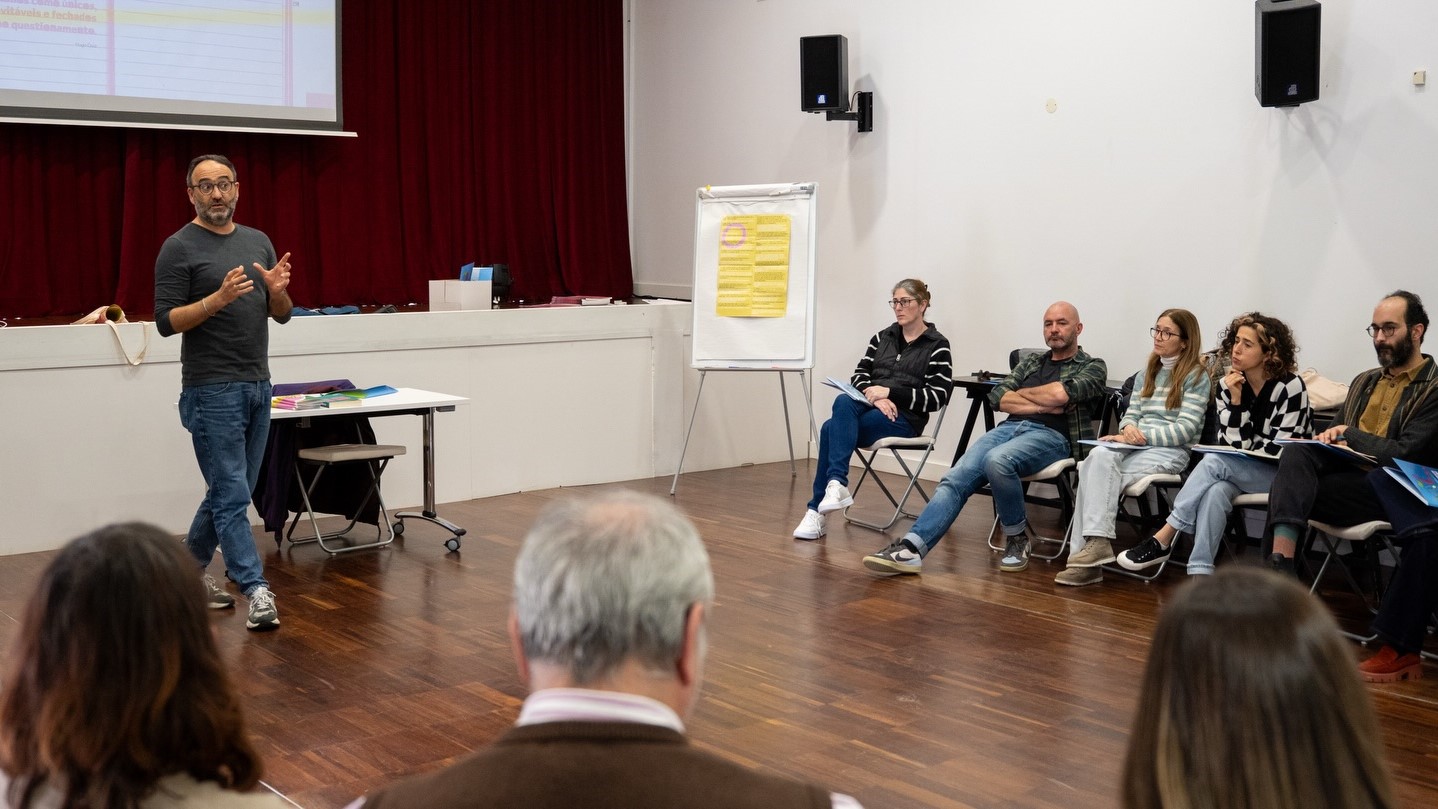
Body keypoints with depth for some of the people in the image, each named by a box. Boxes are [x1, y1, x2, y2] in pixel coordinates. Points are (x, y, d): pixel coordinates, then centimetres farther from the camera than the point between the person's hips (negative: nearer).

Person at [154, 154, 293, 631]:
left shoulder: (258, 242, 12)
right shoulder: (180, 248, -5)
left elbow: (282, 315, 14)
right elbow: (166, 321, -10)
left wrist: (278, 291, -8)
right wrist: (218, 298, -23)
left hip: (257, 386, 7)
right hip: (212, 391, -7)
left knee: (229, 492, 14)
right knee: (231, 495, -7)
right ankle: (256, 591, -6)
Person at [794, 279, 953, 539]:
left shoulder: (937, 346, 1)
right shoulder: (882, 338, 17)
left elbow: (937, 397, -7)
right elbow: (859, 376, 11)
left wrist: (890, 392, -15)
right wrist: (875, 397, -12)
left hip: (904, 418, -5)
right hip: (870, 408, 5)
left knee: (832, 428, -29)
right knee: (844, 402, -33)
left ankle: (817, 509, -29)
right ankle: (835, 485, -38)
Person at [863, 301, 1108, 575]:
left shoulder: (1093, 367, 11)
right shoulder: (1031, 361, 27)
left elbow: (1060, 394, -11)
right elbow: (998, 397, 11)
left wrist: (1021, 393, 7)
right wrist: (1043, 405, -2)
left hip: (1052, 436, -5)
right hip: (1009, 427, 5)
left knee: (997, 460, -37)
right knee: (957, 477, -22)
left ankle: (1017, 537, -15)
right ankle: (911, 548, -33)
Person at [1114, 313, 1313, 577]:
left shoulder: (1290, 387, -13)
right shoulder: (1227, 385, 1)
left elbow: (1283, 450, -14)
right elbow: (1232, 445, -5)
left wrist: (1245, 447, -6)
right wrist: (1235, 401, -16)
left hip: (1284, 476, -4)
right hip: (1242, 473, 4)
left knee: (1214, 462, -29)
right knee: (1216, 491, -32)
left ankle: (1163, 539, -25)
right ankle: (1199, 575, -40)